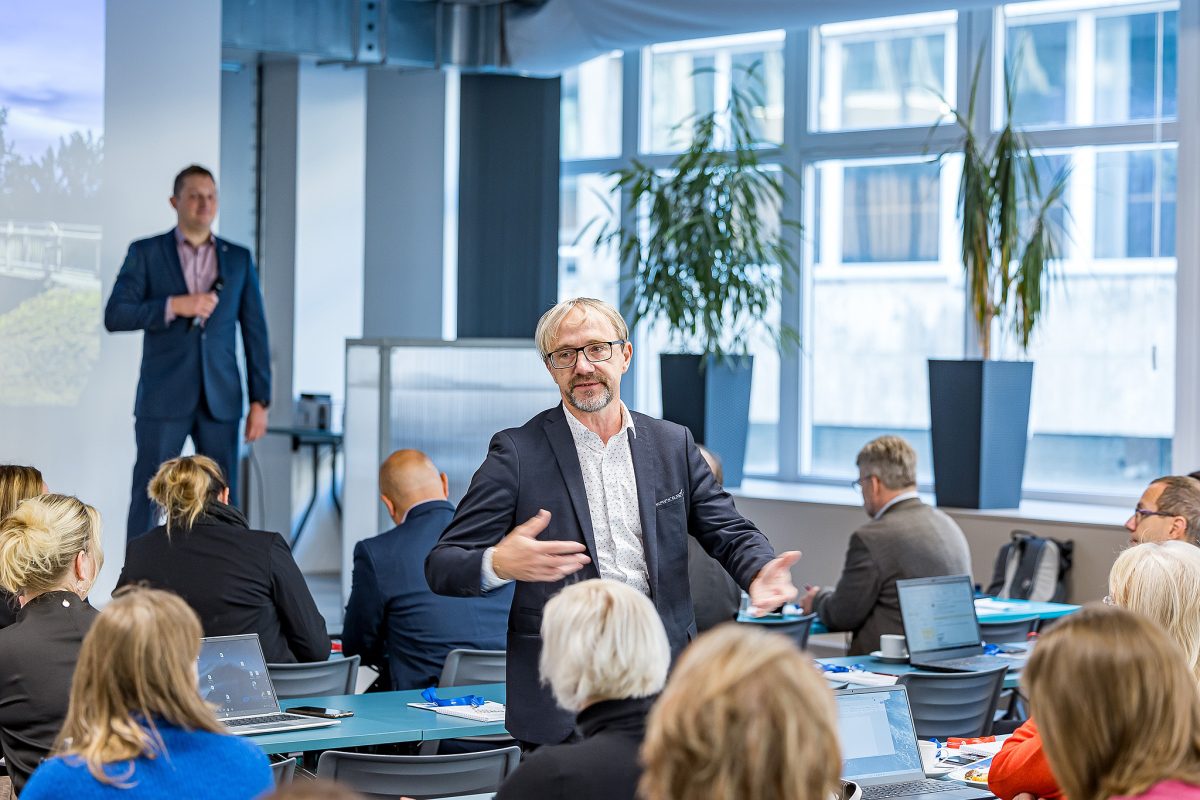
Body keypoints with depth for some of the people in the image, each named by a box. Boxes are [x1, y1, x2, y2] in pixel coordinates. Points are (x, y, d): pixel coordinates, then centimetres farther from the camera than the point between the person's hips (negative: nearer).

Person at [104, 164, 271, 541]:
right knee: (148, 497, -2)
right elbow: (114, 316, -7)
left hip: (220, 399, 2)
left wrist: (260, 401, 1)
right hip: (163, 397, -2)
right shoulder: (145, 253, 2)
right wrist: (174, 305, -18)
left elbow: (255, 332, 7)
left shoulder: (239, 259, 9)